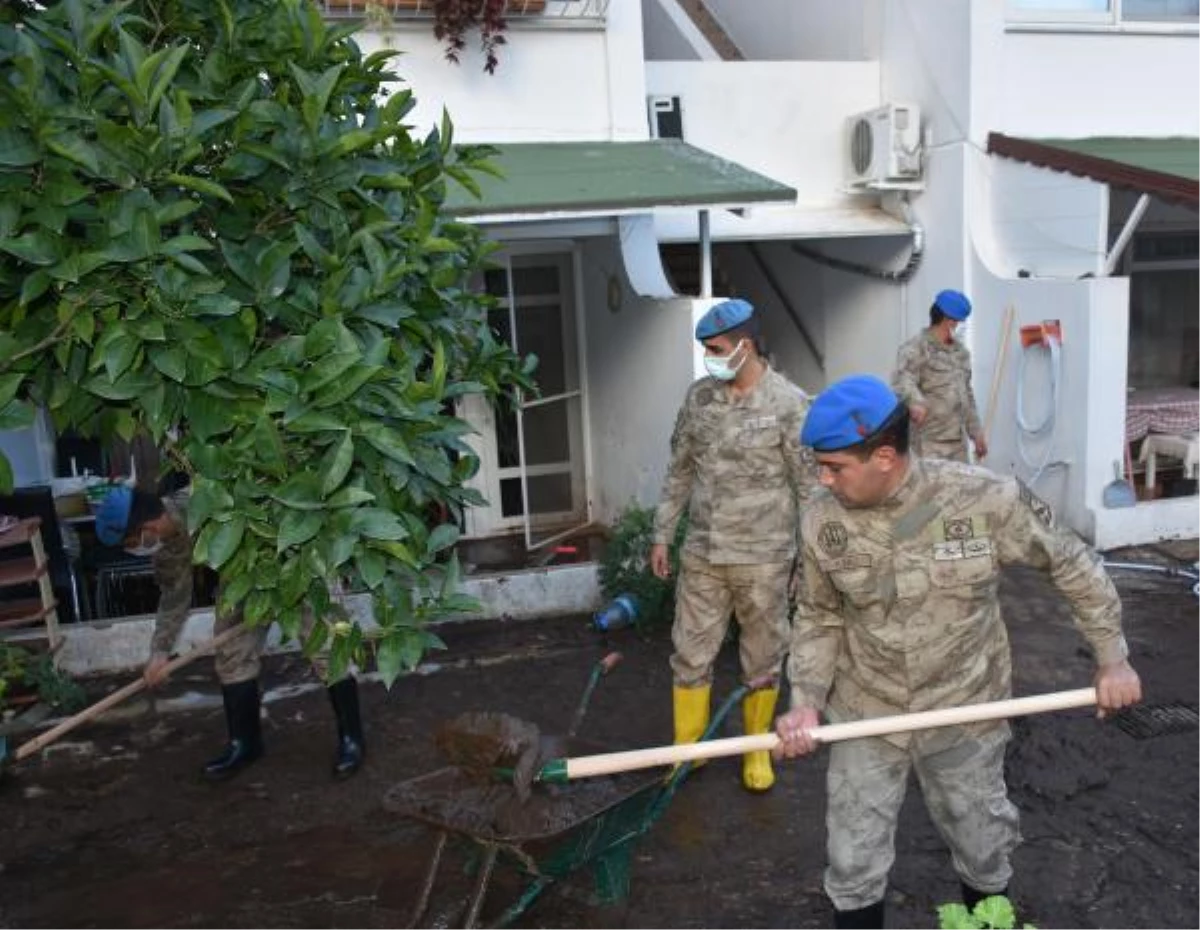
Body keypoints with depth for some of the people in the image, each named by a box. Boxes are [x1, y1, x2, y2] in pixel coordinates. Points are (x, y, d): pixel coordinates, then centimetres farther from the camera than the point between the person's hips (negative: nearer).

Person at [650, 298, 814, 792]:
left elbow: (810, 485, -8)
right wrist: (662, 534, 11)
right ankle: (687, 748, 28)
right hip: (701, 555, 4)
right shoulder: (699, 396, 3)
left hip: (763, 559, -3)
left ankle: (757, 749, 33)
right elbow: (680, 470, 10)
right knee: (691, 655, 10)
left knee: (763, 660, 13)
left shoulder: (790, 403, -11)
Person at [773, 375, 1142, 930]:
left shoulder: (986, 499, -21)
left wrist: (1112, 657, 1)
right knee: (853, 867, 9)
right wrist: (806, 700, -12)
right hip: (864, 715, 1)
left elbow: (1070, 564, -4)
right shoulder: (821, 520, -14)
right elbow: (819, 618, -1)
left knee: (983, 850, 21)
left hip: (965, 710, -1)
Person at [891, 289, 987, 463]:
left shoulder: (961, 352, 19)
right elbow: (902, 382, -26)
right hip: (928, 443, -8)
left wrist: (977, 433, 21)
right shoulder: (915, 348, -8)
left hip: (958, 443, 8)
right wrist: (916, 402, -47)